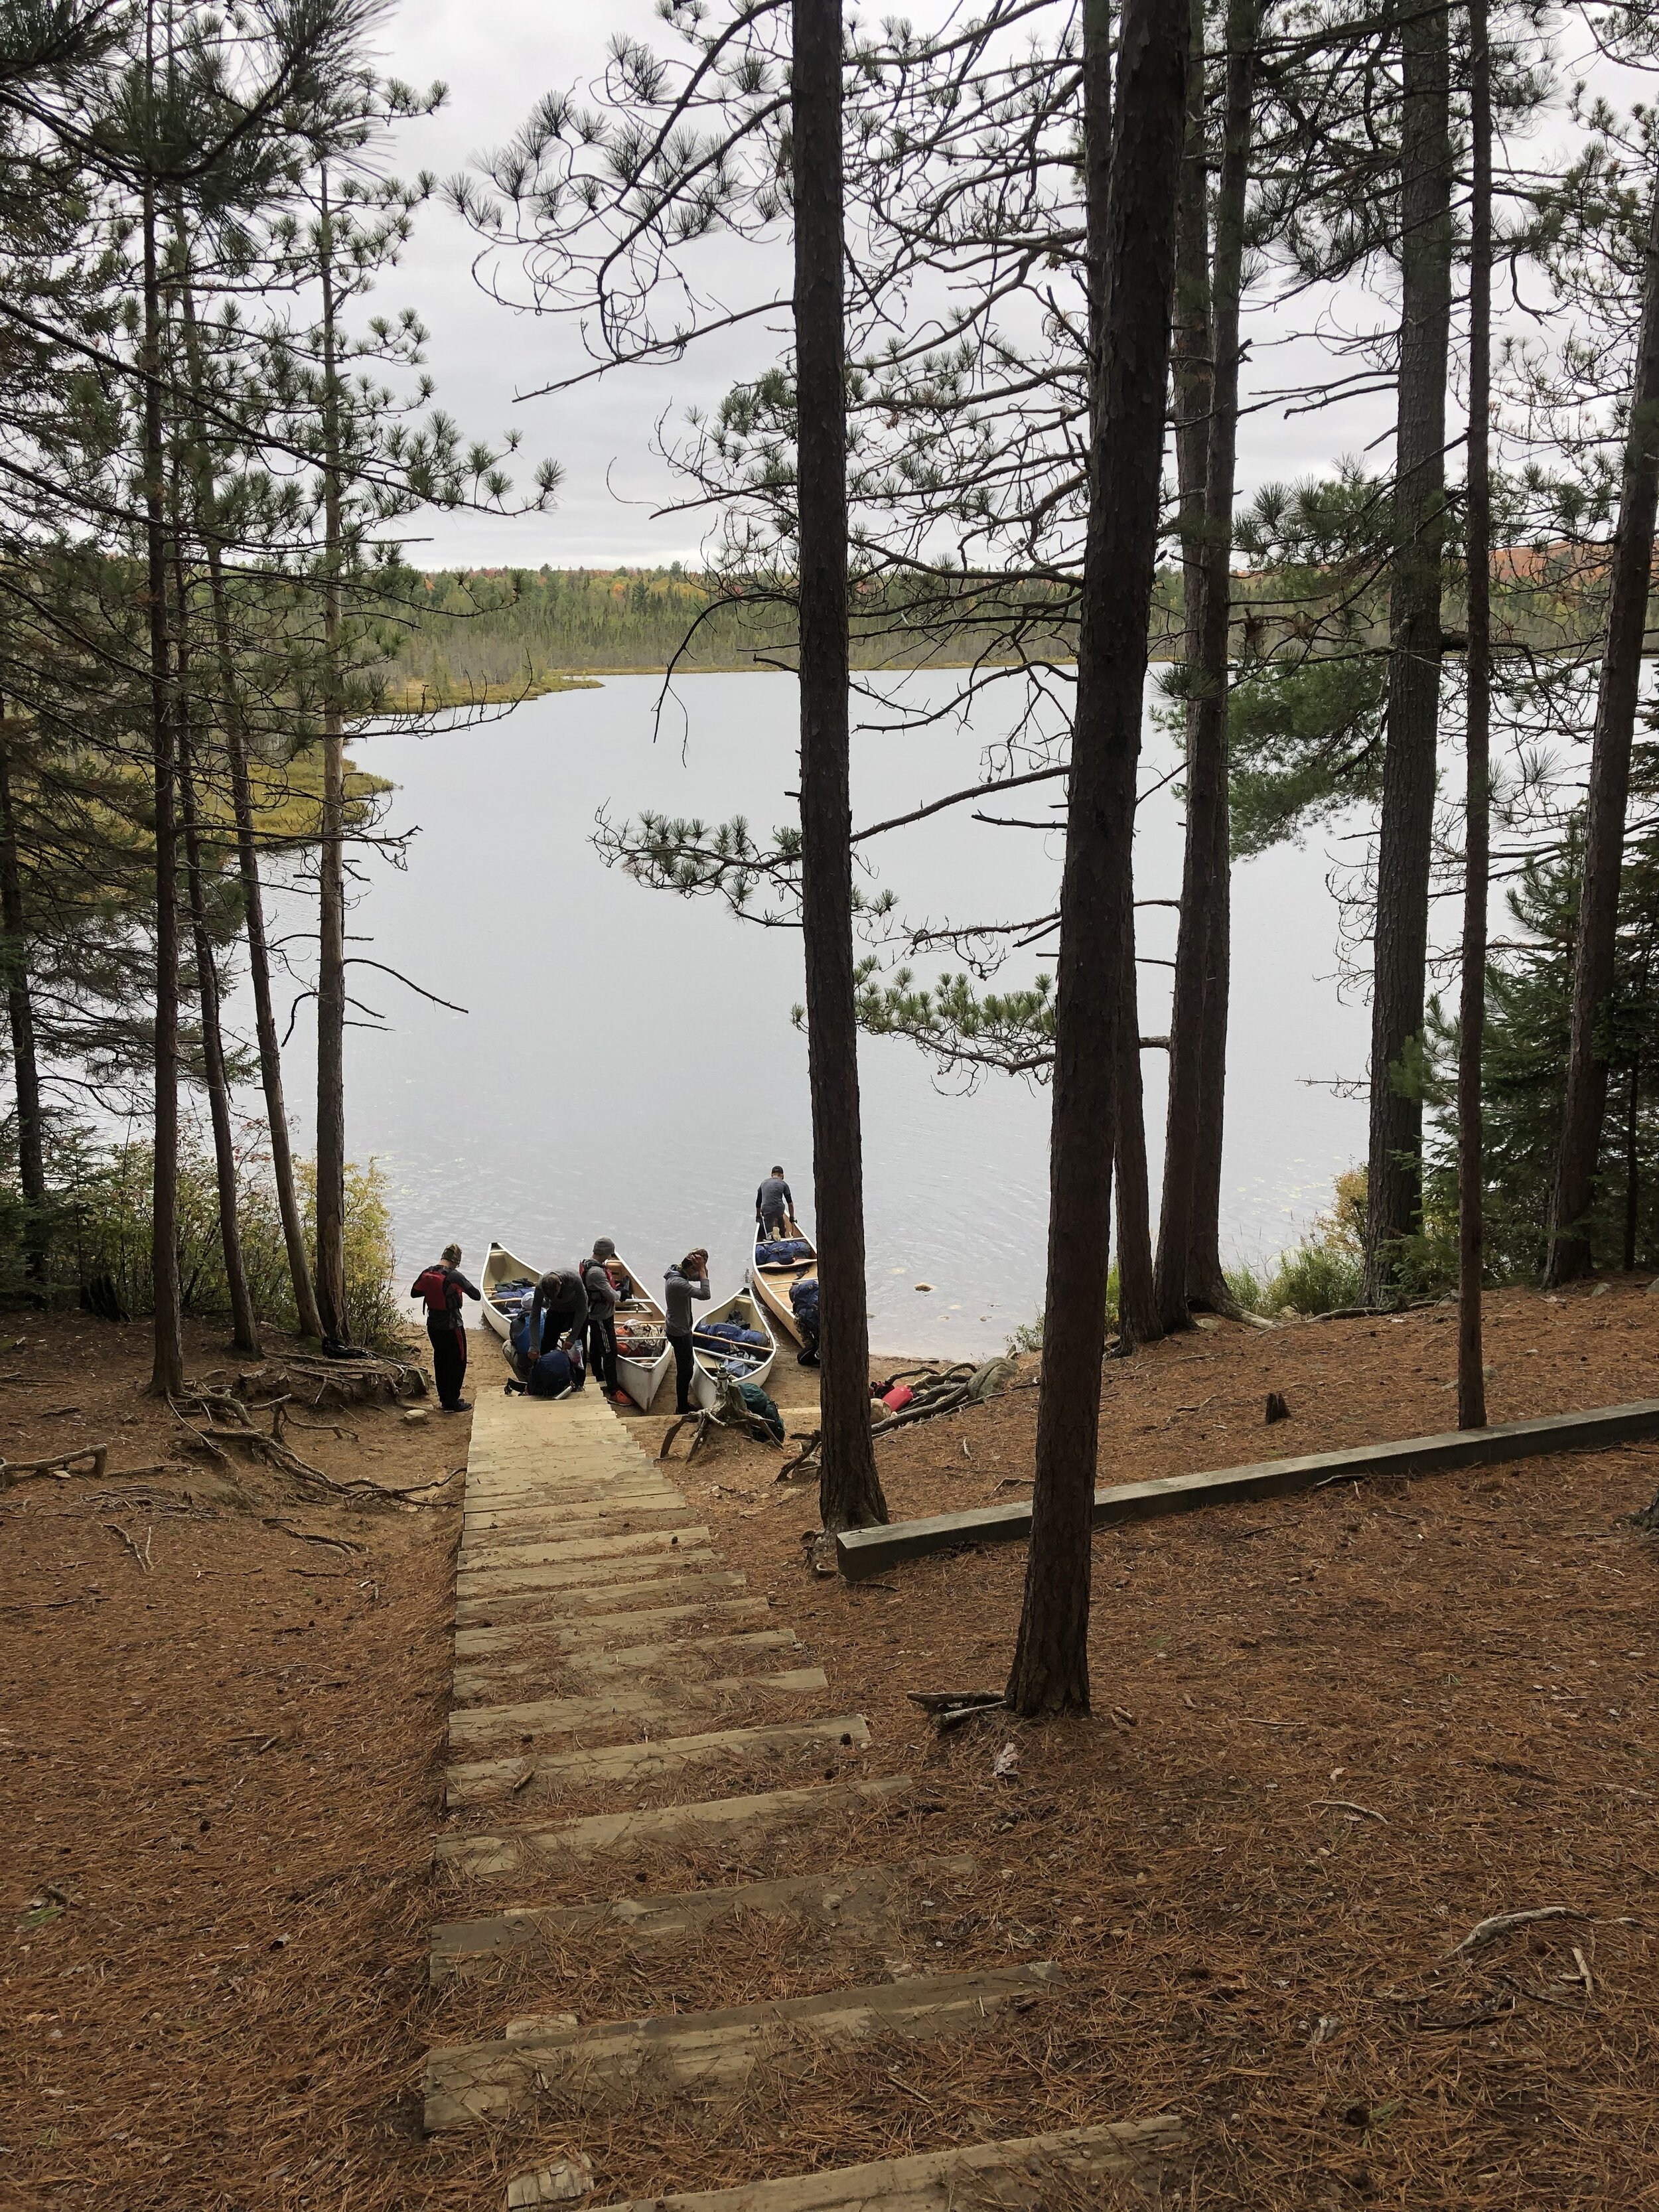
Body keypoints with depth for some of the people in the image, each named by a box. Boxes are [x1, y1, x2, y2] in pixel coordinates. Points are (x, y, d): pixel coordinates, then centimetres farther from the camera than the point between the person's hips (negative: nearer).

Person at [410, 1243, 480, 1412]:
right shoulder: (454, 1276, -23)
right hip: (452, 1327, -7)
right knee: (457, 1363, 7)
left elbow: (414, 1293, 11)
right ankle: (452, 1403, 10)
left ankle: (444, 1398, 30)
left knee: (440, 1360, 20)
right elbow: (476, 1295, -18)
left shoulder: (426, 1274, -3)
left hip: (433, 1326, 7)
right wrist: (462, 1287, 1)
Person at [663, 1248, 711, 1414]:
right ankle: (682, 1408, 16)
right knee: (685, 1370, 3)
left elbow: (701, 1277, 10)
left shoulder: (677, 1273, 0)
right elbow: (705, 1294, -34)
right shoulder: (678, 1283, -31)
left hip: (681, 1329, 10)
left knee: (688, 1366, 22)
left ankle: (683, 1404, 34)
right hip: (680, 1333, -10)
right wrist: (702, 1270, -30)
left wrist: (703, 1269, -11)